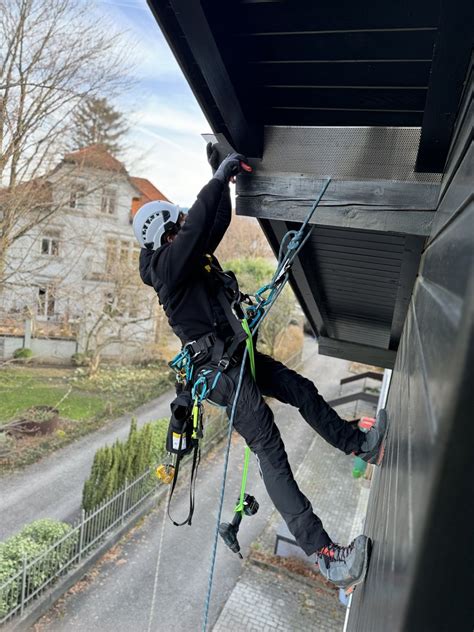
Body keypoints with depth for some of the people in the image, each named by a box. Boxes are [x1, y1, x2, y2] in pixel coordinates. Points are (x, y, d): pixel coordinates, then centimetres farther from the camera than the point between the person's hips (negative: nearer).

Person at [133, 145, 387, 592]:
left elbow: (217, 221, 19)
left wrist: (221, 175, 13)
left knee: (302, 390, 13)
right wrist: (219, 177, -17)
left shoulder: (193, 256, 13)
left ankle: (360, 444, 30)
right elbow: (199, 225, -26)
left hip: (240, 355, 10)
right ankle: (322, 551, -13)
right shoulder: (167, 267, -13)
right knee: (269, 449, -15)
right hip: (219, 369, -10)